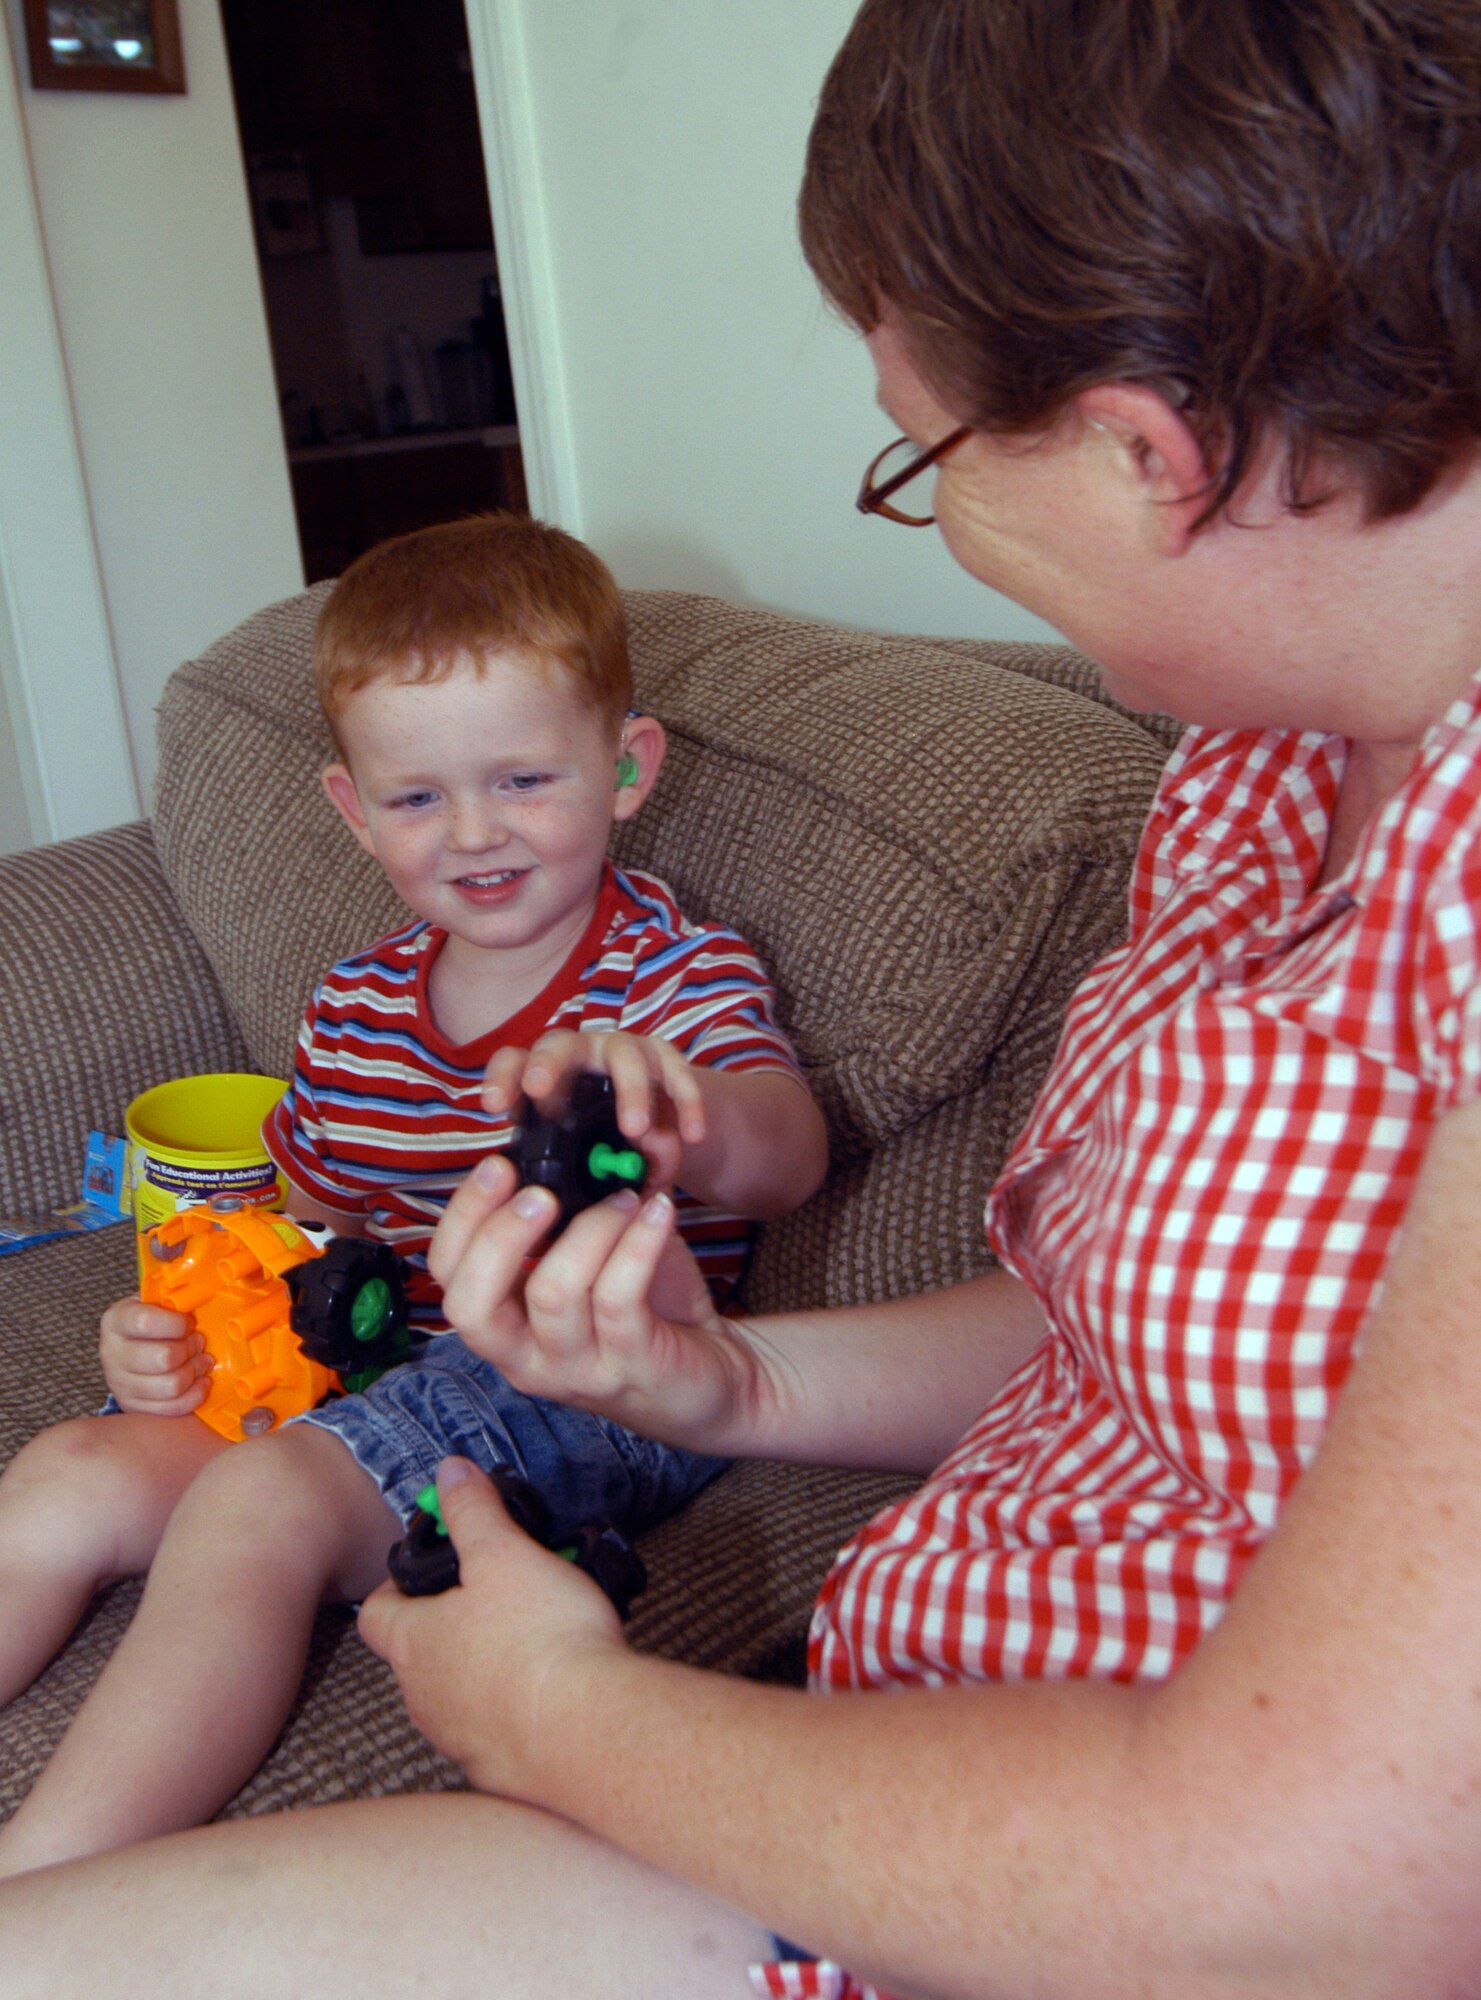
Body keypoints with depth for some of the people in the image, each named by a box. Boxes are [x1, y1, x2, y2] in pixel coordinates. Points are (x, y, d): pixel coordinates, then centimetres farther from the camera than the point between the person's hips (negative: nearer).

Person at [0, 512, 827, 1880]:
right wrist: (193, 1321, 3)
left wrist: (670, 1106, -53)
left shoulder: (675, 970, -8)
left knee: (261, 1498, -28)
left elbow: (787, 1157, -28)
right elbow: (313, 1222, 24)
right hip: (374, 1375, 7)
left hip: (589, 1396, -7)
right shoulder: (356, 1009, 11)